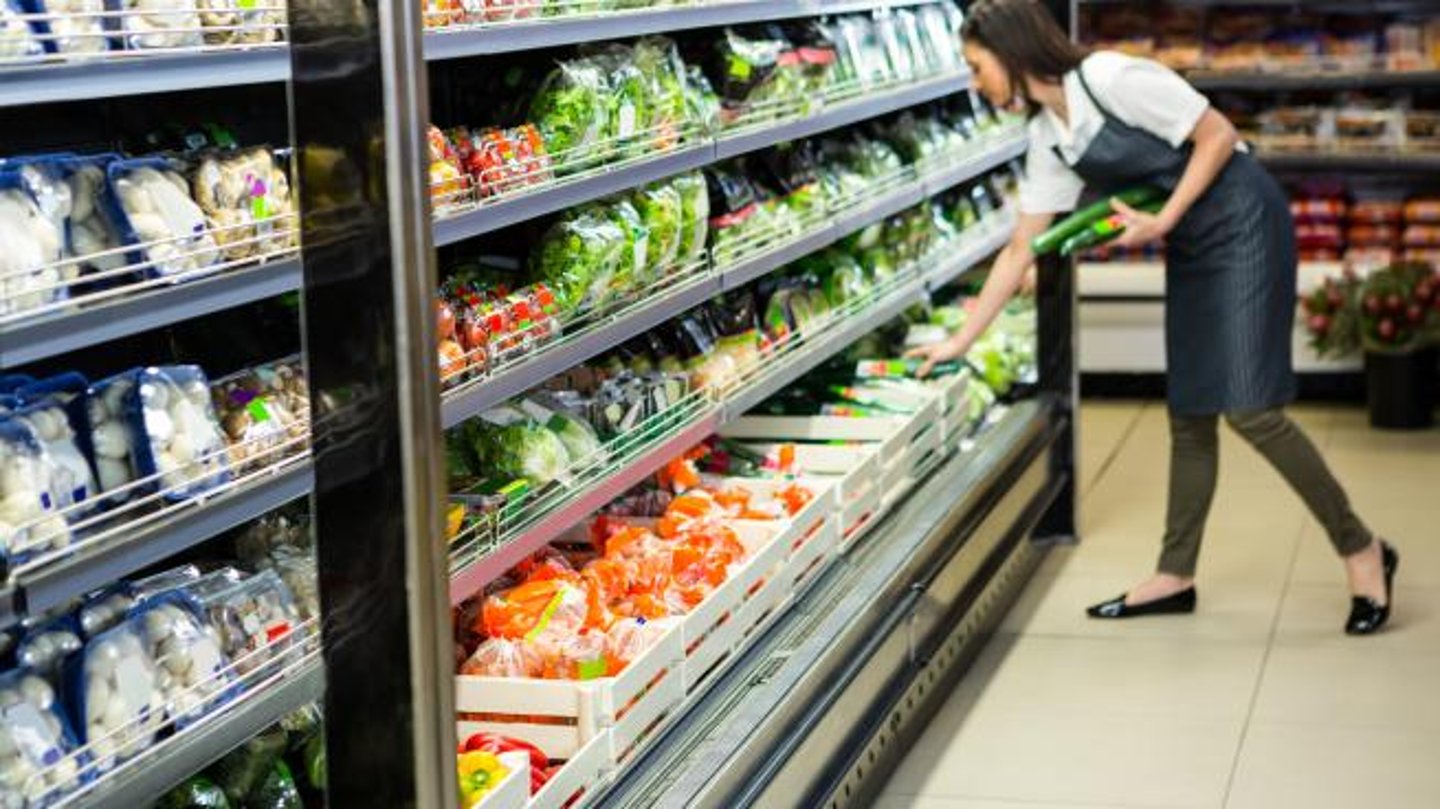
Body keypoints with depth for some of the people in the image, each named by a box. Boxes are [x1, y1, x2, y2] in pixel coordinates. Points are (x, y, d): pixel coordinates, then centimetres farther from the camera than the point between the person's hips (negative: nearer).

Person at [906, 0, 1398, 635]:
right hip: (1190, 250, 8)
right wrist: (960, 341, 11)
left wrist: (1161, 222, -18)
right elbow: (1020, 251, 11)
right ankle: (1175, 575, 20)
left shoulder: (1113, 79, -18)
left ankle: (1362, 551, 1)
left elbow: (1217, 134, -15)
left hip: (1244, 223, -8)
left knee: (1249, 408, -12)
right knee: (1189, 414, 11)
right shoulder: (1047, 139, 7)